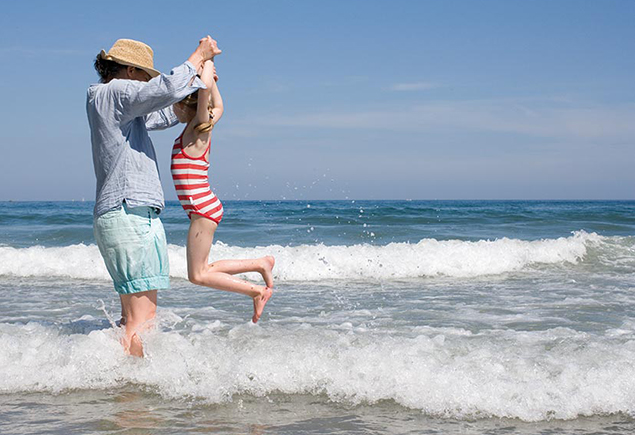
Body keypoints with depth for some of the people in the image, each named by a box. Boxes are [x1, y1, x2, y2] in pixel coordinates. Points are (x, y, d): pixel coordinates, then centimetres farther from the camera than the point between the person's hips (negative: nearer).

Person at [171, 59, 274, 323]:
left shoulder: (198, 128, -12)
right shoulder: (201, 127, 11)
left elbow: (205, 88, -26)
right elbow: (218, 107, 33)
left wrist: (207, 60, -12)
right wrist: (211, 77, 28)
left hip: (204, 210, -9)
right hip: (202, 209, 9)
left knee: (198, 275, -3)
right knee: (202, 270, 15)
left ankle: (257, 291, 4)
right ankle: (261, 264, 17)